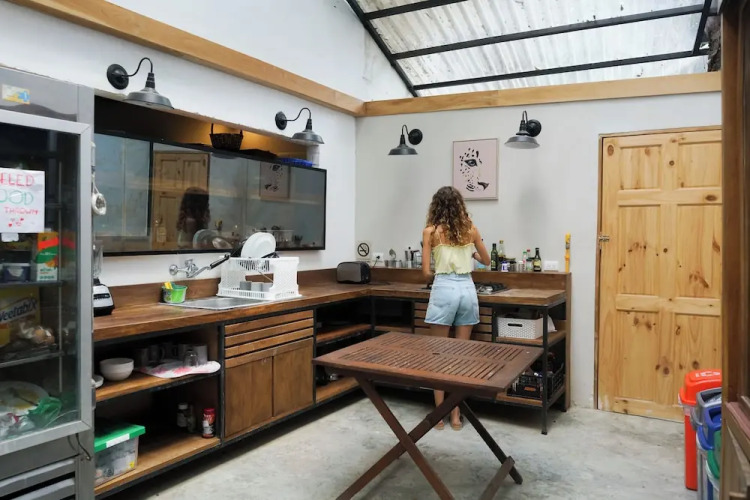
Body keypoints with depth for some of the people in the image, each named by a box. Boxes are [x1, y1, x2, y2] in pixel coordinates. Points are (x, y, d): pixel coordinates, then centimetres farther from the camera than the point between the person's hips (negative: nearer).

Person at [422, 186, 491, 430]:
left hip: (444, 290, -3)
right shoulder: (470, 229, 7)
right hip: (467, 289, 3)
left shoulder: (431, 231, -2)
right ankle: (455, 414, 17)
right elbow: (486, 261, 21)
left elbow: (426, 272, -3)